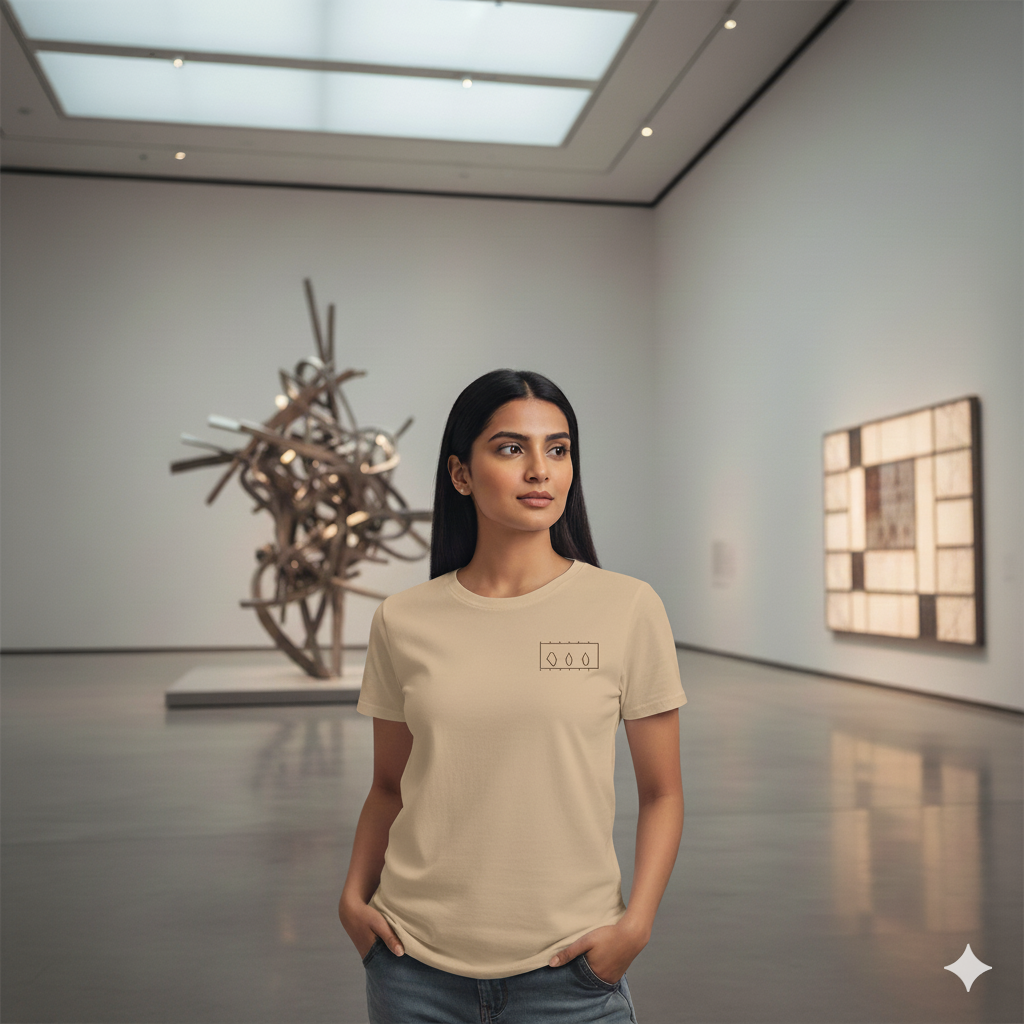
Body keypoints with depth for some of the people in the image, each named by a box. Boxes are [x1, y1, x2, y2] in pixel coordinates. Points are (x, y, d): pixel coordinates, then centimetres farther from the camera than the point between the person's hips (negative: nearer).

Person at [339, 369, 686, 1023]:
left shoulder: (628, 609, -7)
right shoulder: (403, 621, -2)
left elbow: (661, 793, -1)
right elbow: (389, 786, 9)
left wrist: (636, 922, -12)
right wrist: (355, 894, -4)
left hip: (568, 968, -1)